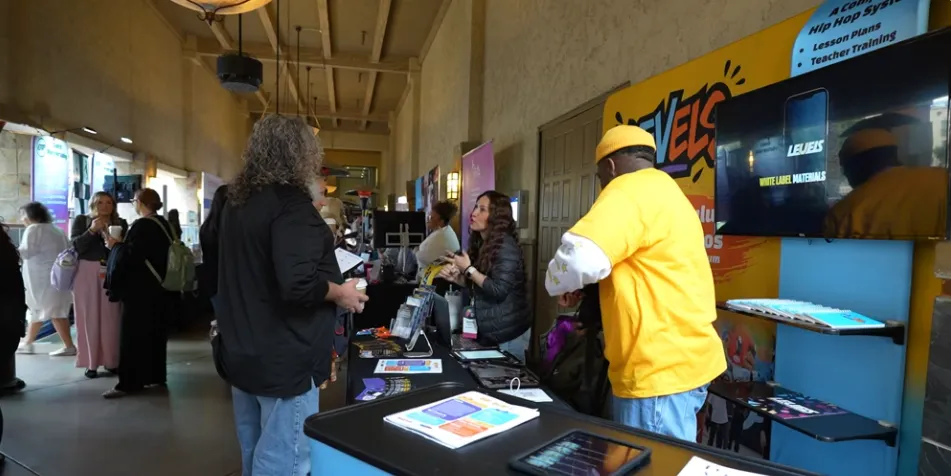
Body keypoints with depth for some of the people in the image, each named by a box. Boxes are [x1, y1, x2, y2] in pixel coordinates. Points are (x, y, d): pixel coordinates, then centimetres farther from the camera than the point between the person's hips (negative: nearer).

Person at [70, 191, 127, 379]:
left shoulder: (120, 224, 9)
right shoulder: (81, 221, 6)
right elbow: (75, 246, -5)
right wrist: (92, 230, -16)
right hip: (86, 274, -1)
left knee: (111, 318, 0)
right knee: (89, 318, 1)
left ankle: (111, 361, 8)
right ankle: (91, 363, 7)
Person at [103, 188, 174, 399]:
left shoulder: (142, 225, -16)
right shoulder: (165, 225, 10)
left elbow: (130, 256, -22)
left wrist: (116, 245, -5)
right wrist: (123, 245, 20)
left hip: (142, 290, -9)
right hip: (160, 287, 9)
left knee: (133, 334, -2)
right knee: (155, 332, 13)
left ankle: (130, 382, 1)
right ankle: (155, 376, 21)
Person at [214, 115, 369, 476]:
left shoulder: (237, 200, 11)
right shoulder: (291, 202, -19)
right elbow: (299, 285, -30)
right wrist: (340, 293, -12)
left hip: (242, 352, 10)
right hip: (283, 361, -10)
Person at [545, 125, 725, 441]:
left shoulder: (631, 189, -13)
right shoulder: (661, 189, 19)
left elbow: (581, 257, -29)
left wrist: (560, 285, -8)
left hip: (661, 370, -10)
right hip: (679, 360, 10)